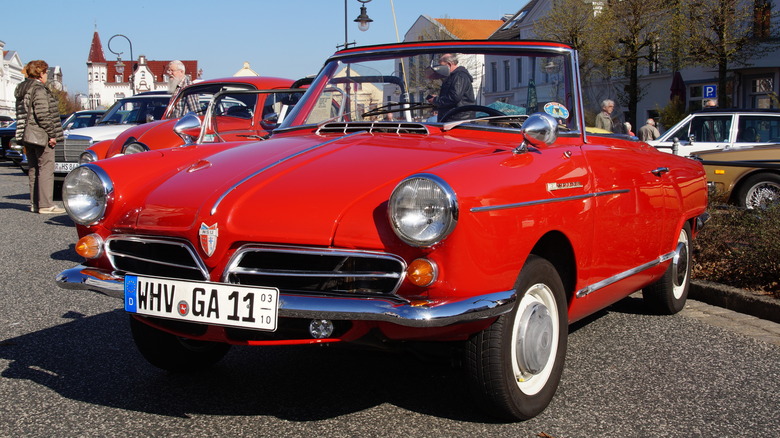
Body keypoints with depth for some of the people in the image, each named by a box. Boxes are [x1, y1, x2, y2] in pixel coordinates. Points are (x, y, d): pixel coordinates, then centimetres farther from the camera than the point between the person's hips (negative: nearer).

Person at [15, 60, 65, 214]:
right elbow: (42, 115, -20)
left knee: (33, 169, 13)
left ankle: (35, 203, 16)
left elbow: (21, 114, 17)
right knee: (46, 168, -7)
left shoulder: (21, 89, 16)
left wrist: (23, 134, 18)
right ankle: (46, 205, -10)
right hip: (41, 136, -9)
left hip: (26, 136, 9)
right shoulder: (39, 89, -13)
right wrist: (52, 134, -15)